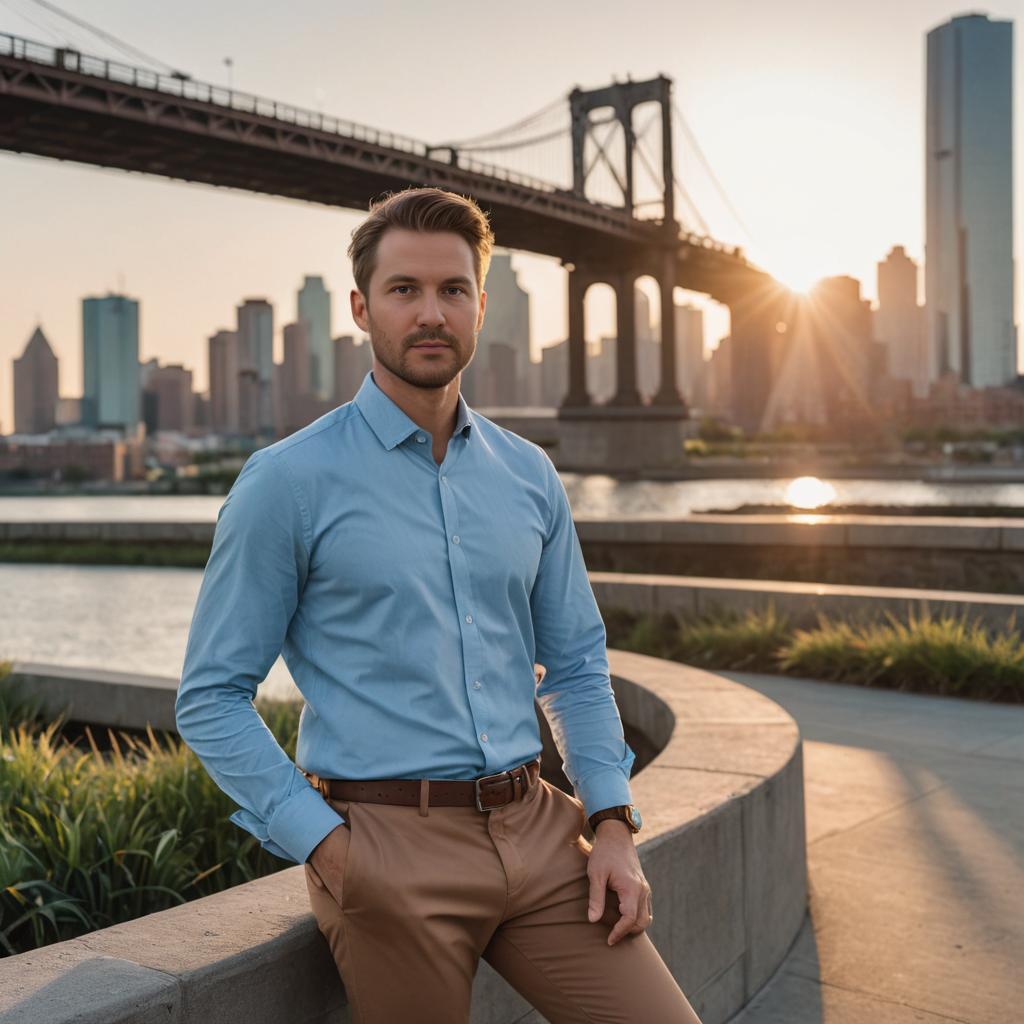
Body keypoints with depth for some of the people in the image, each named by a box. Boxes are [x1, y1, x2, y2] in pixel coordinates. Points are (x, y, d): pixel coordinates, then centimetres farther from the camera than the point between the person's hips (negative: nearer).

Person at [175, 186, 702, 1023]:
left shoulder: (528, 476, 9)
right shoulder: (288, 481, -5)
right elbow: (213, 696, -4)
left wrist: (613, 822, 3)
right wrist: (326, 848, -11)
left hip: (534, 825, 4)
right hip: (388, 847, -4)